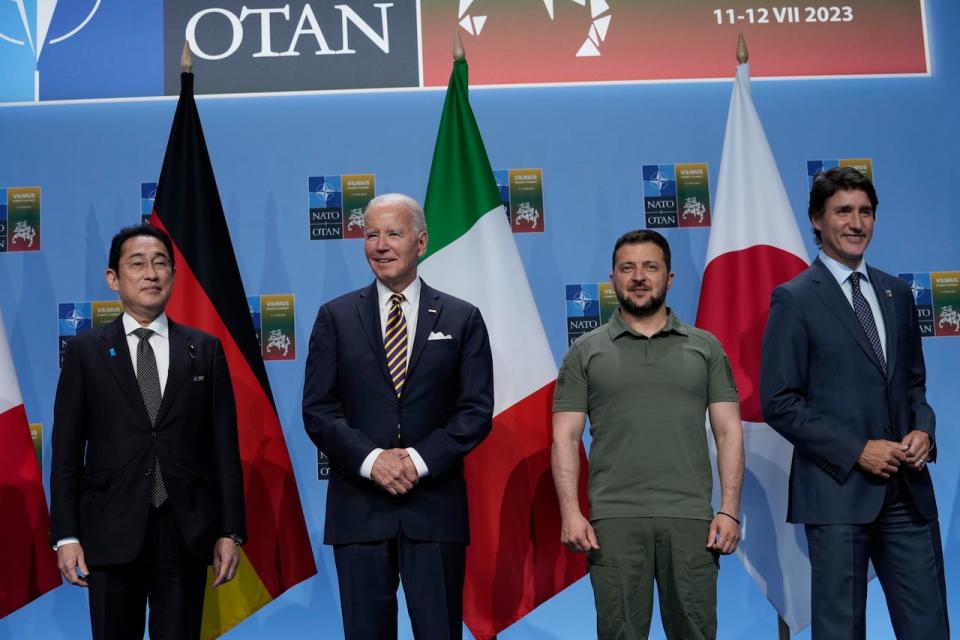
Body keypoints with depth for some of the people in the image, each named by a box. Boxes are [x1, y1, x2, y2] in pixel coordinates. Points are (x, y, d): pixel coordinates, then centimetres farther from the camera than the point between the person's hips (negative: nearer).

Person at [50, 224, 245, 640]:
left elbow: (224, 446, 5)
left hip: (186, 532, 1)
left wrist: (230, 531, 0)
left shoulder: (205, 350, 7)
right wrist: (65, 535, -4)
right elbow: (66, 451, 3)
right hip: (112, 534, 0)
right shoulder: (86, 351, 5)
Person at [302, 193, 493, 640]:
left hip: (435, 507, 0)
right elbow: (317, 409, 1)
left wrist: (419, 459, -13)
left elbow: (477, 410, 0)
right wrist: (371, 460, -14)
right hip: (359, 507, 1)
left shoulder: (462, 319, 5)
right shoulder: (335, 317, 6)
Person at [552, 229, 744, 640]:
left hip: (690, 518, 1)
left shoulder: (705, 347, 11)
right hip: (614, 519, -1)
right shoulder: (586, 351, 8)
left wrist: (730, 510, -3)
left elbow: (728, 432, 7)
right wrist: (570, 513, -8)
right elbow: (566, 438, 3)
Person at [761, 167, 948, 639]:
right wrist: (857, 451, -14)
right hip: (838, 489, -5)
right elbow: (779, 403, -9)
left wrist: (922, 429, 0)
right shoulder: (794, 299, -4)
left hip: (908, 489, 5)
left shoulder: (896, 293, 13)